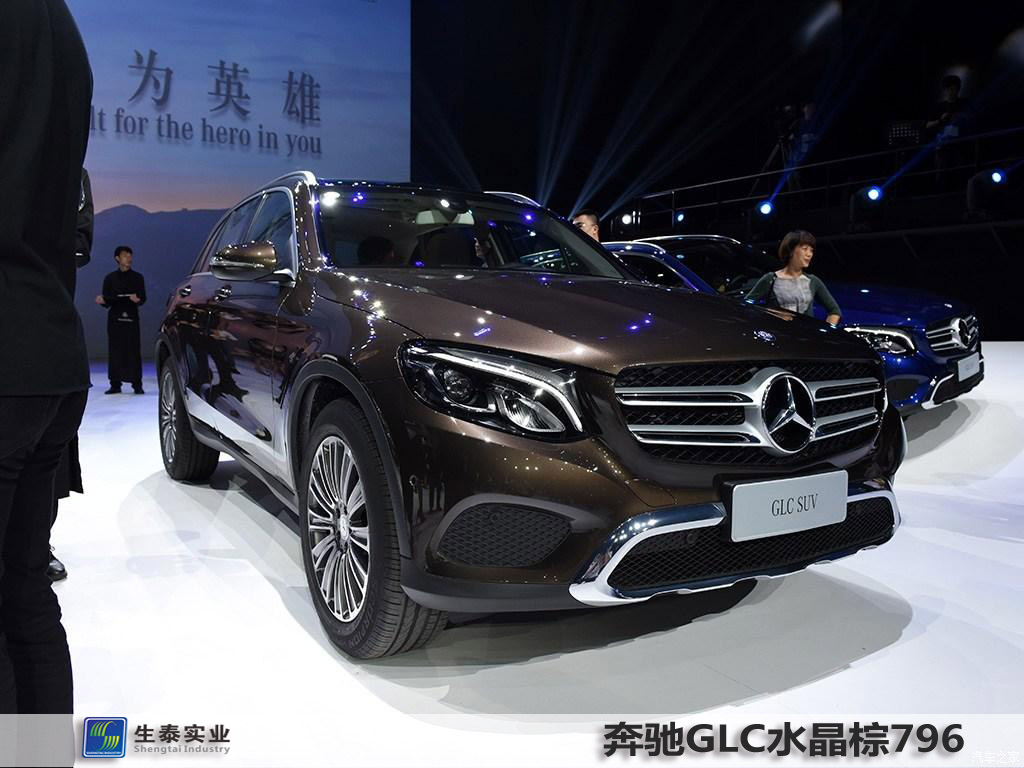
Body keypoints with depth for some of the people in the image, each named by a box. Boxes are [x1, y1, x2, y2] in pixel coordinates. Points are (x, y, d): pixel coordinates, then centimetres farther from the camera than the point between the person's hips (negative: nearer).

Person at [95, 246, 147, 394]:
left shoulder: (137, 278, 11)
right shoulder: (110, 278, 13)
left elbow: (143, 298, 4)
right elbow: (107, 301, 10)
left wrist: (137, 299, -18)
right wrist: (102, 301, -13)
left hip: (132, 318, -1)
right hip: (114, 318, 1)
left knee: (133, 350, -6)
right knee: (115, 351, -1)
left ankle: (137, 384, -5)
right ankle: (115, 384, 4)